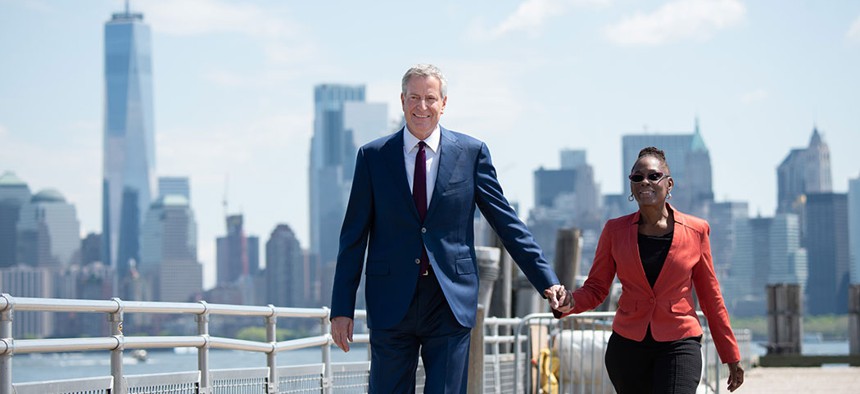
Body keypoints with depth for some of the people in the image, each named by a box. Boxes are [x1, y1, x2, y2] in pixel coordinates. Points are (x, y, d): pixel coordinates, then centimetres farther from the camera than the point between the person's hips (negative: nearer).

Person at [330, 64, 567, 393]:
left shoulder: (471, 153, 4)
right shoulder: (373, 156, 5)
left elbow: (507, 223, 6)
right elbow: (354, 237, 6)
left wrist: (546, 281, 0)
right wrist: (342, 308, 2)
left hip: (450, 305, 0)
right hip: (391, 304, 1)